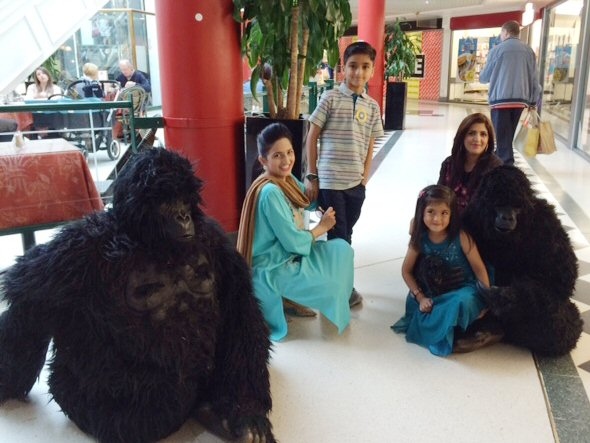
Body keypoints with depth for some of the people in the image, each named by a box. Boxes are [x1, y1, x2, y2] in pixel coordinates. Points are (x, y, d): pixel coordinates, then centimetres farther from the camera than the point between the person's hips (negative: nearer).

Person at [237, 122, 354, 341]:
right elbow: (293, 242, -23)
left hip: (289, 255, 9)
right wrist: (321, 227, -8)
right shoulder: (270, 192, -27)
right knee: (332, 285, -8)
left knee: (341, 249, 6)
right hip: (273, 268, -9)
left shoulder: (288, 180, 1)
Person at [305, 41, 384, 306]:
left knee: (345, 234, 13)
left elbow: (369, 145, 13)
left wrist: (365, 177, 5)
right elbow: (311, 138, -3)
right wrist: (311, 176, -5)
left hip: (356, 183, 4)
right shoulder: (330, 98, -5)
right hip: (329, 181, -4)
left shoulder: (372, 106, 7)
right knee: (338, 235, 3)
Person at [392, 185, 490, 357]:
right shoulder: (420, 239, -11)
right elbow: (406, 271, -1)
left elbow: (479, 268, -12)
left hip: (463, 289, -4)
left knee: (462, 302, -35)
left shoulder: (461, 237, -21)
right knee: (412, 301, -15)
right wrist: (421, 297, -12)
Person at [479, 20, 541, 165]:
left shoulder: (498, 49, -2)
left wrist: (481, 75, 28)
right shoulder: (528, 51, 9)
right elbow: (534, 79, 7)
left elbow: (484, 77, 5)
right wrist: (533, 101, 13)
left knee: (503, 136, -3)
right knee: (507, 135, 15)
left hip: (501, 99, -4)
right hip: (520, 100, 5)